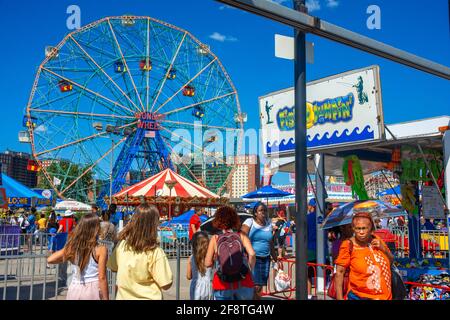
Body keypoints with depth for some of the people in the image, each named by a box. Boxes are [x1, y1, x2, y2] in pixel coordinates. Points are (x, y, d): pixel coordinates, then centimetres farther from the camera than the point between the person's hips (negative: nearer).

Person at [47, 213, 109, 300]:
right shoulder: (101, 249, -12)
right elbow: (102, 278, -13)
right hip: (93, 290, -3)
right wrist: (105, 298, -6)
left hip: (75, 290, 3)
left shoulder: (72, 247, 0)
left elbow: (50, 259, 6)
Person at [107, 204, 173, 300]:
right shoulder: (155, 252, -24)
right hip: (147, 297, -4)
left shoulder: (121, 244, -10)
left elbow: (113, 268, 7)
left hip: (123, 296, 4)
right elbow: (166, 285, -18)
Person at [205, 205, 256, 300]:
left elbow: (207, 263, 1)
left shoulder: (215, 238, 4)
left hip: (222, 286, -1)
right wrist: (250, 269, 6)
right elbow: (252, 254, -10)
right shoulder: (241, 236, 4)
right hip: (243, 283, 1)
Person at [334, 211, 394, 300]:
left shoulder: (377, 240, 0)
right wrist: (339, 298, -19)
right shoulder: (349, 246, -15)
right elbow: (339, 272, -14)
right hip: (359, 296, -5)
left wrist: (383, 248, -8)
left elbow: (391, 261, 12)